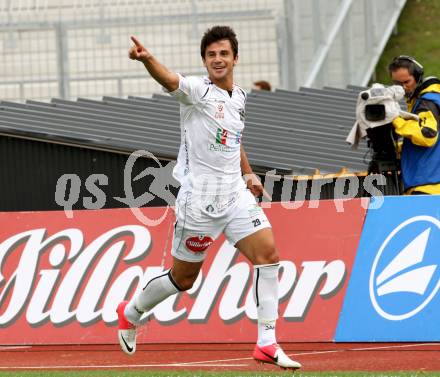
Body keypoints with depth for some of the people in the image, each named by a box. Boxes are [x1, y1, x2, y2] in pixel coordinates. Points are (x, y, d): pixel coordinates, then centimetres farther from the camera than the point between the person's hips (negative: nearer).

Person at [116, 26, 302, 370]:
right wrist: (146, 59, -55)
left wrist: (248, 174, 21)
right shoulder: (197, 90, -11)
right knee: (183, 278, 5)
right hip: (199, 198, -6)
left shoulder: (239, 97, 11)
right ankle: (131, 312, 33)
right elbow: (169, 80, -35)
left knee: (268, 253, -11)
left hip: (235, 194, 6)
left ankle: (267, 344, -10)